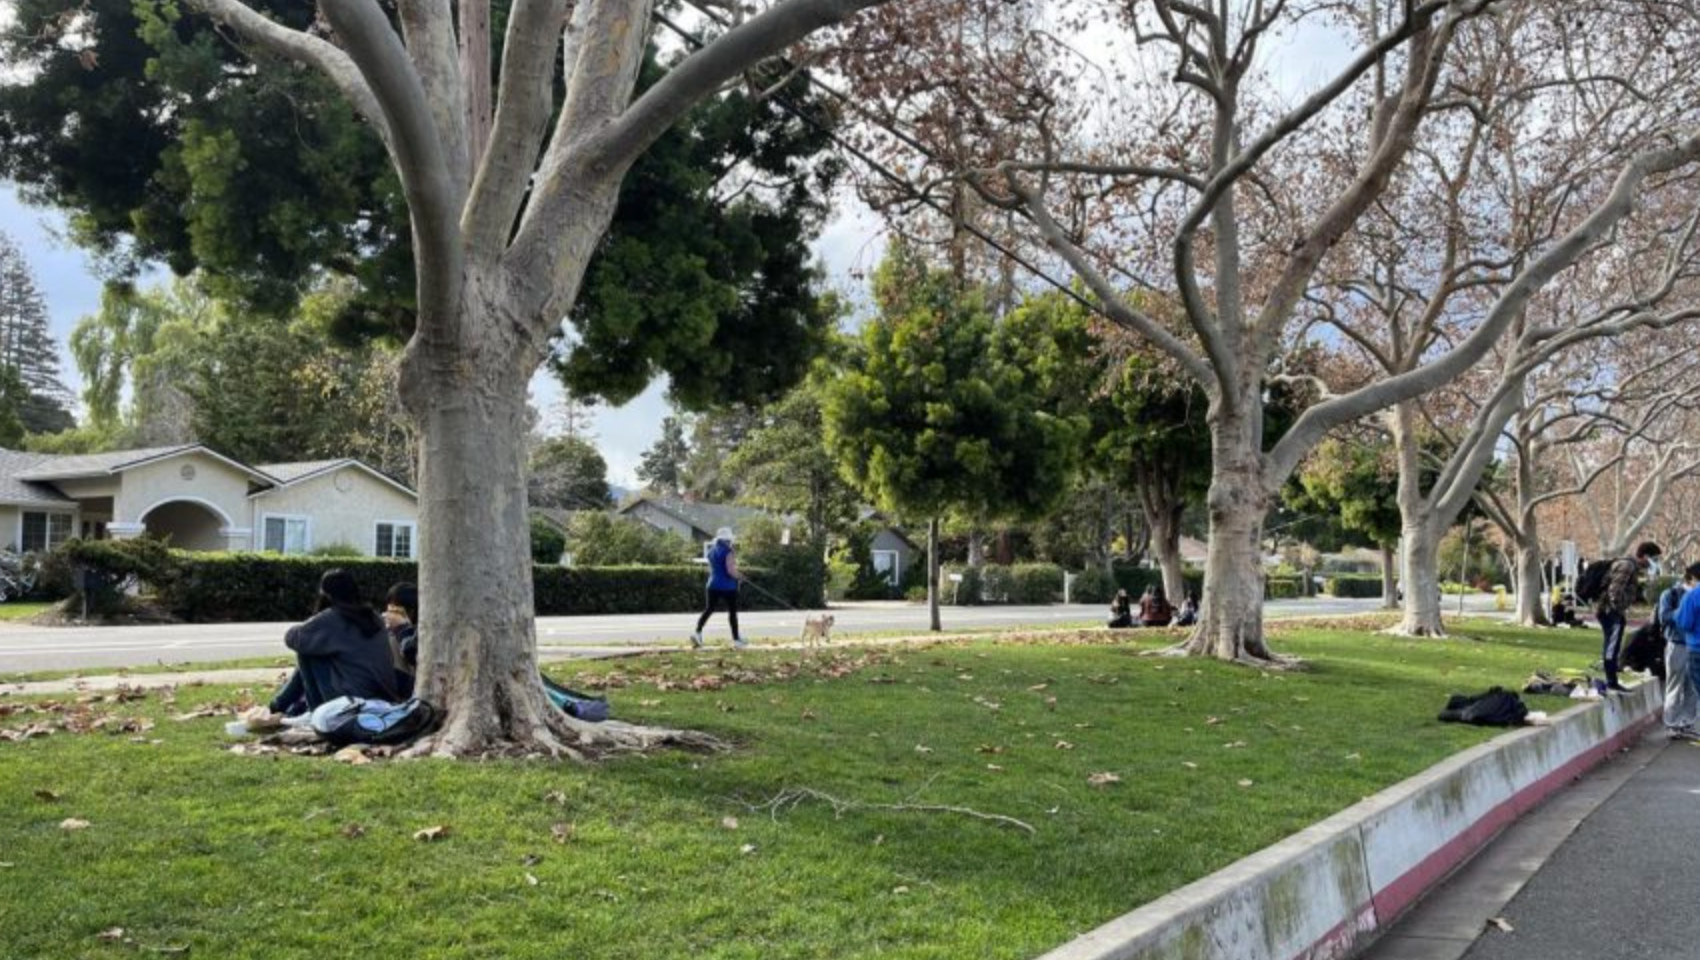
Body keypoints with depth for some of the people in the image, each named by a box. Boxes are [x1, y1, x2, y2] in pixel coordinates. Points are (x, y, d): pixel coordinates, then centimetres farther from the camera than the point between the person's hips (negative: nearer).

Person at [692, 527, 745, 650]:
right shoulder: (728, 552, -13)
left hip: (713, 585, 6)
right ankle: (736, 640, 12)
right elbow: (730, 570, -21)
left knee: (708, 609, 6)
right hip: (728, 587, -6)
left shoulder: (711, 551, 10)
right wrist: (740, 576, -4)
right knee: (732, 612, 6)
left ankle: (697, 632, -13)